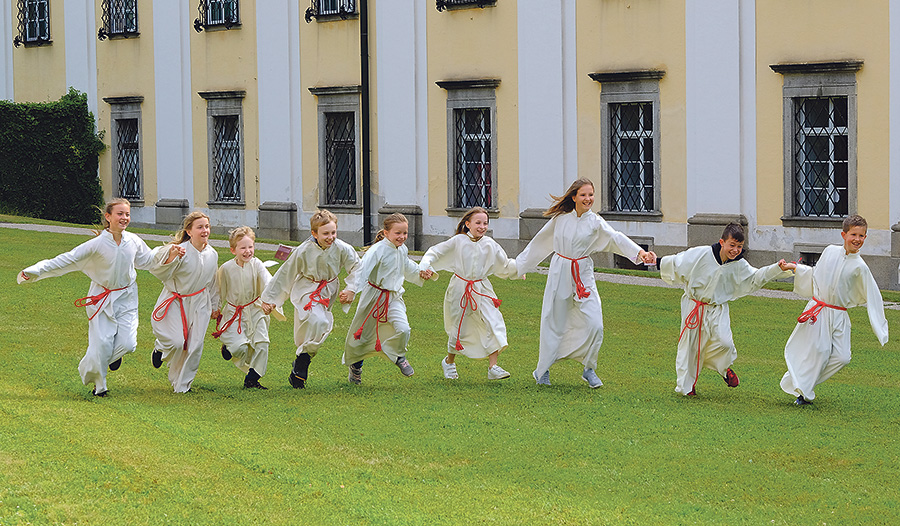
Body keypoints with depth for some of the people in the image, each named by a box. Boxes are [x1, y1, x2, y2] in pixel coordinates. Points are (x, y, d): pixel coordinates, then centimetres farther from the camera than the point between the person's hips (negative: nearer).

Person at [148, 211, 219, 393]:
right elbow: (161, 273, -27)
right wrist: (170, 257, -46)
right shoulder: (181, 251, -20)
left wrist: (213, 305, 23)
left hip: (199, 303, 5)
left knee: (195, 345, 3)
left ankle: (182, 383, 20)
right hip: (175, 302, -5)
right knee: (177, 342, -17)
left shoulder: (212, 255, -1)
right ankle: (160, 348, 21)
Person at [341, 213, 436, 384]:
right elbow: (363, 269, -33)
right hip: (373, 296, -5)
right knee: (362, 333, 8)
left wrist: (421, 274, 9)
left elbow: (407, 268, 24)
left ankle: (399, 357, 13)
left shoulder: (402, 250, 3)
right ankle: (355, 365, 37)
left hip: (393, 297, 5)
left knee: (402, 329, -18)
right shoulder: (378, 250, -21)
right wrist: (351, 290, -44)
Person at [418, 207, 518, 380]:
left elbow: (505, 266, 11)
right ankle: (449, 362, 34)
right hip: (460, 290, -2)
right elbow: (435, 252, 2)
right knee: (458, 330, 6)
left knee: (494, 324, -14)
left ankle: (493, 367, -11)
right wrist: (425, 265, -14)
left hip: (482, 290, 2)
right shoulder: (458, 241, -5)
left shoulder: (489, 244, 1)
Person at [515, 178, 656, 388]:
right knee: (553, 324, 5)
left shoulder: (595, 222, -4)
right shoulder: (561, 218, 0)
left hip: (583, 276, 0)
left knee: (594, 324, -11)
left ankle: (589, 370, 8)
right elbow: (541, 242, 11)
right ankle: (542, 371, 23)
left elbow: (616, 238, -18)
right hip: (560, 274, 0)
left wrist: (640, 252, -34)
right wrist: (520, 264, 18)